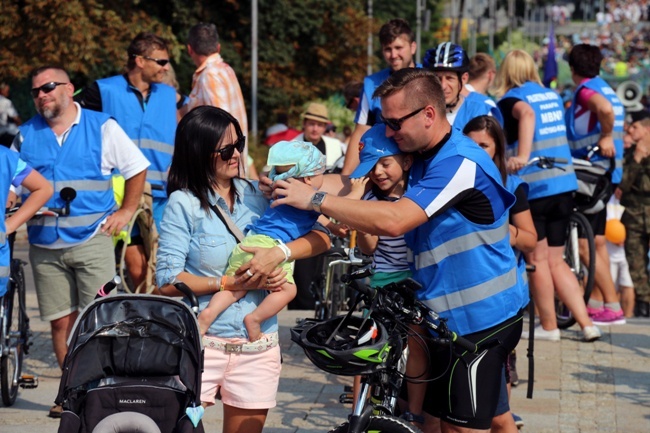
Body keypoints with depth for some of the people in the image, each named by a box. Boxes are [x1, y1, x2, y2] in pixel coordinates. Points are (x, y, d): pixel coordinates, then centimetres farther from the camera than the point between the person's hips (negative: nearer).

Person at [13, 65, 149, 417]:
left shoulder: (102, 127, 3)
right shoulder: (26, 135, 11)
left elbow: (136, 168, 9)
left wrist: (126, 211, 2)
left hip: (92, 241, -3)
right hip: (44, 246, 3)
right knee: (61, 322, 5)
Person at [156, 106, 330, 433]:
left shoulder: (256, 196, 5)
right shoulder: (183, 203, -4)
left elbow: (321, 238, 0)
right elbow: (168, 281, -10)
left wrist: (278, 253, -18)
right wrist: (235, 283, -15)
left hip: (257, 347, 4)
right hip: (201, 343, -3)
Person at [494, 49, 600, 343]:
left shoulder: (510, 99, -5)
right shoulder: (552, 95, 15)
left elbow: (526, 112, -29)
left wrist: (521, 157, -36)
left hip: (532, 188, -6)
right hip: (565, 186, 6)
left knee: (538, 260, 7)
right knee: (556, 262, 13)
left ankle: (548, 327, 14)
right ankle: (587, 325, 8)